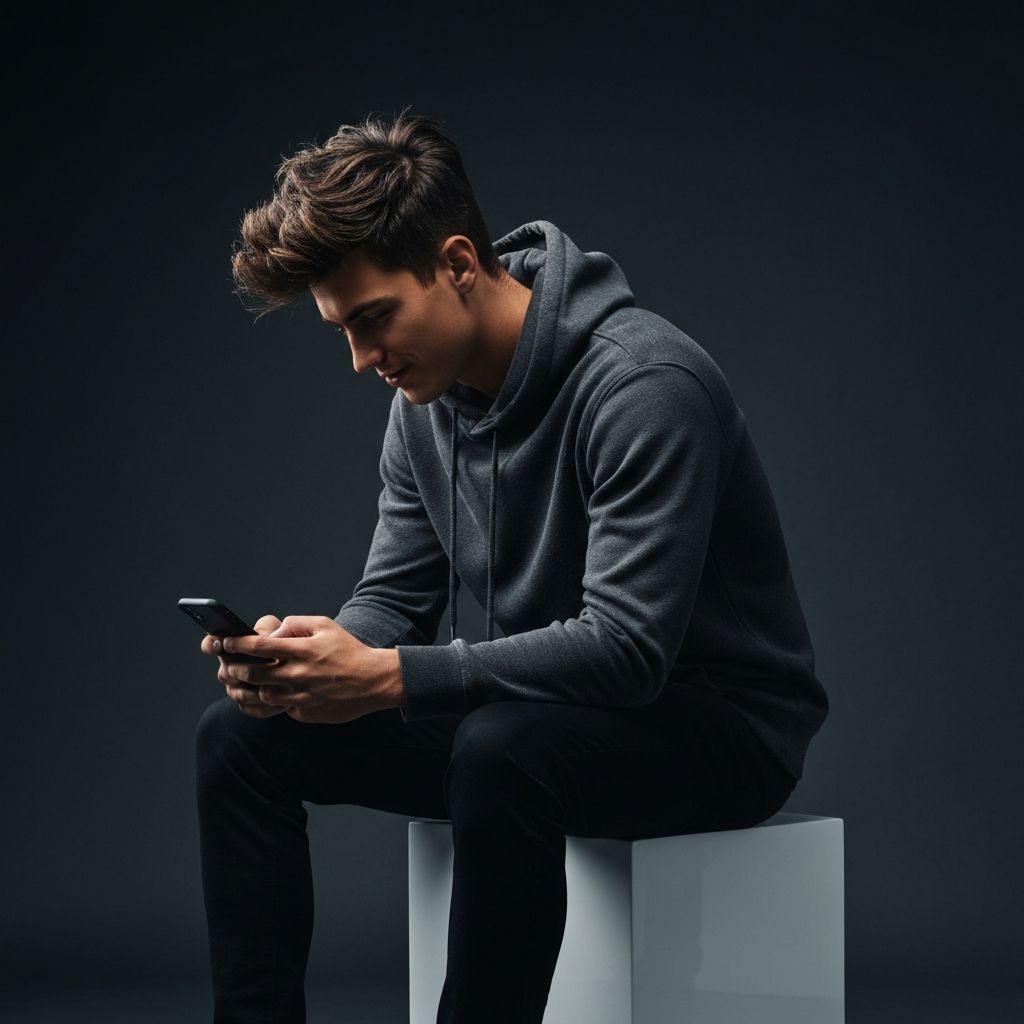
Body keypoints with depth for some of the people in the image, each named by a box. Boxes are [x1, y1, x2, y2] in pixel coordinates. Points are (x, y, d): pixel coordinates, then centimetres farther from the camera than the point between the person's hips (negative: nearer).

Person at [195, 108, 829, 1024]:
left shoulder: (643, 383, -25)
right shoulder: (428, 399, 1)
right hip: (549, 714, 8)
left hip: (721, 720, -8)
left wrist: (387, 677, -35)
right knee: (242, 735, -5)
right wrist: (313, 653, -17)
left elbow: (627, 649, -31)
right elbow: (395, 599, 7)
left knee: (503, 750, -39)